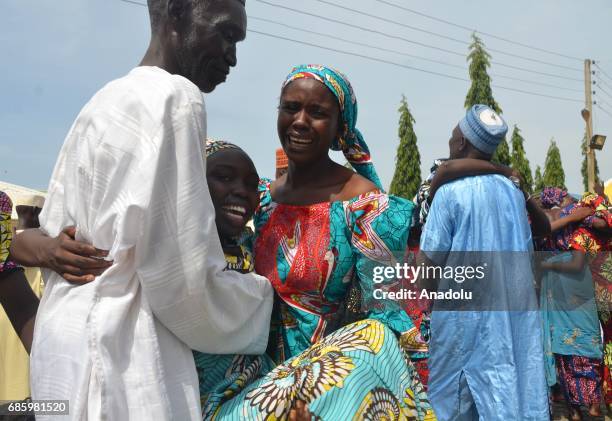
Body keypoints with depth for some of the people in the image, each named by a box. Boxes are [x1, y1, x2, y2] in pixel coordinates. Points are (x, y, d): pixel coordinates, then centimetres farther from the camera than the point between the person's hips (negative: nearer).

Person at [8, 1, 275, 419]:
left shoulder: (104, 103, 15)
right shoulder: (174, 98, -14)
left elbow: (53, 236, 17)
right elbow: (185, 279, -17)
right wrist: (263, 294, -1)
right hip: (118, 358, -9)